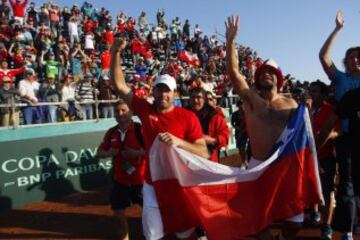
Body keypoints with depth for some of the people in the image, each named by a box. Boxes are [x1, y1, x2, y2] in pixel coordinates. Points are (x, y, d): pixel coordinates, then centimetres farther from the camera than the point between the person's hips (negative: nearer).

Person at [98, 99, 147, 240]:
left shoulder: (140, 129, -13)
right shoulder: (111, 132, 2)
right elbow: (100, 152, 12)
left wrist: (137, 152, -27)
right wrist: (108, 153, -9)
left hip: (141, 179, -4)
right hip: (120, 180, 5)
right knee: (119, 214, 13)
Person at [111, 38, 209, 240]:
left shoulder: (187, 117, -11)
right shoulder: (145, 109, -4)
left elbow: (204, 153, -13)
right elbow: (120, 85, -4)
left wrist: (179, 142, -28)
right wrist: (116, 53, -13)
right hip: (153, 184, 2)